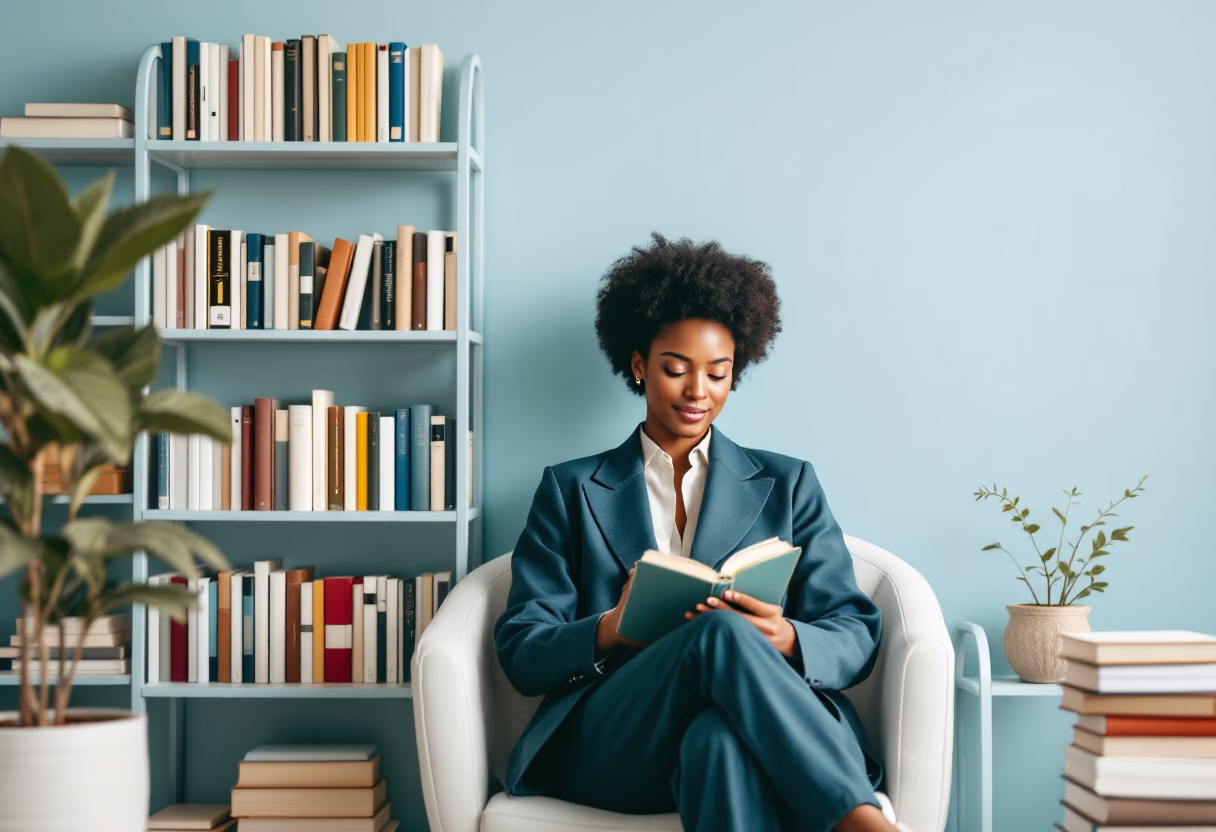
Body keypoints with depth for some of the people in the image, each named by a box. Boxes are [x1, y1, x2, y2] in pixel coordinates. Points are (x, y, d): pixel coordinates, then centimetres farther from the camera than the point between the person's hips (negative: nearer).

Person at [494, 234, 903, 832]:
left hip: (761, 725, 0)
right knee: (720, 632, -34)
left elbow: (855, 636, 12)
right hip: (607, 751, 0)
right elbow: (520, 652, 10)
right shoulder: (572, 490, 19)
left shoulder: (788, 485, 21)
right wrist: (610, 630, -13)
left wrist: (785, 640, -13)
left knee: (720, 738, -40)